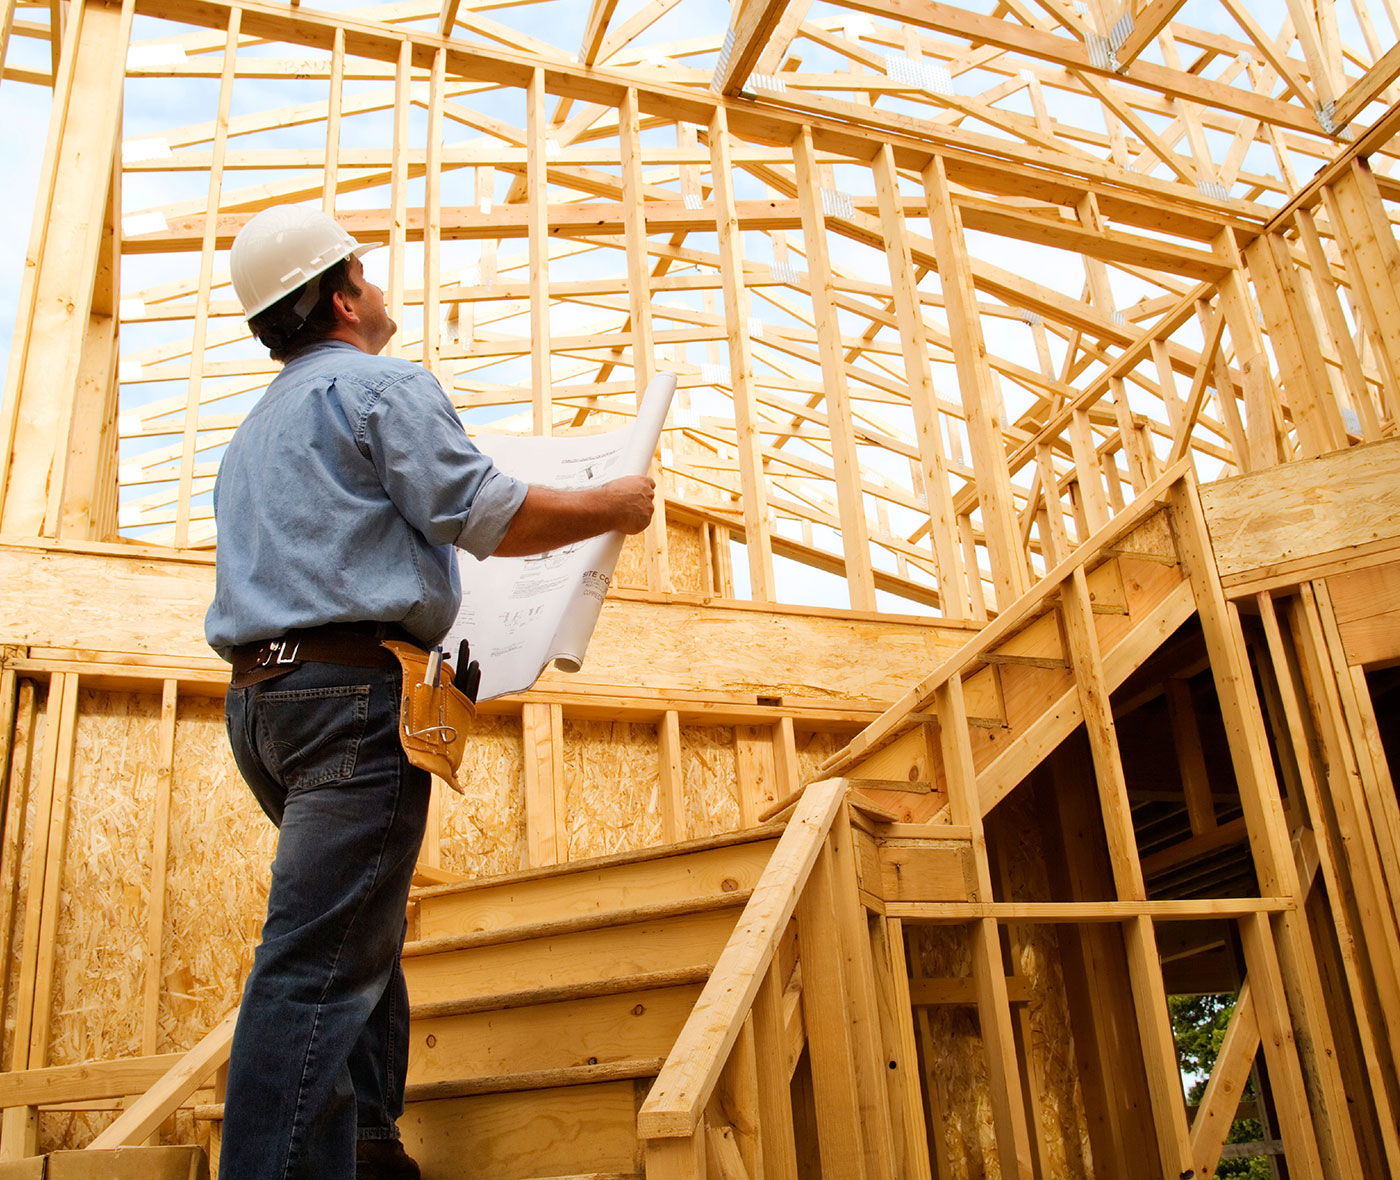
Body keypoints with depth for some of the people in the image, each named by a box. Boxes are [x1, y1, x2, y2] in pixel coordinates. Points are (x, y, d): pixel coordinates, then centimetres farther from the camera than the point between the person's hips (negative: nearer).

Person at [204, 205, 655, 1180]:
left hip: (260, 696, 9)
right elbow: (487, 516, -12)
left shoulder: (257, 426, 25)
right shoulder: (381, 386, -3)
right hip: (353, 691, -9)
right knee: (321, 961, -13)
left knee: (363, 929, 20)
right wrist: (613, 506, 2)